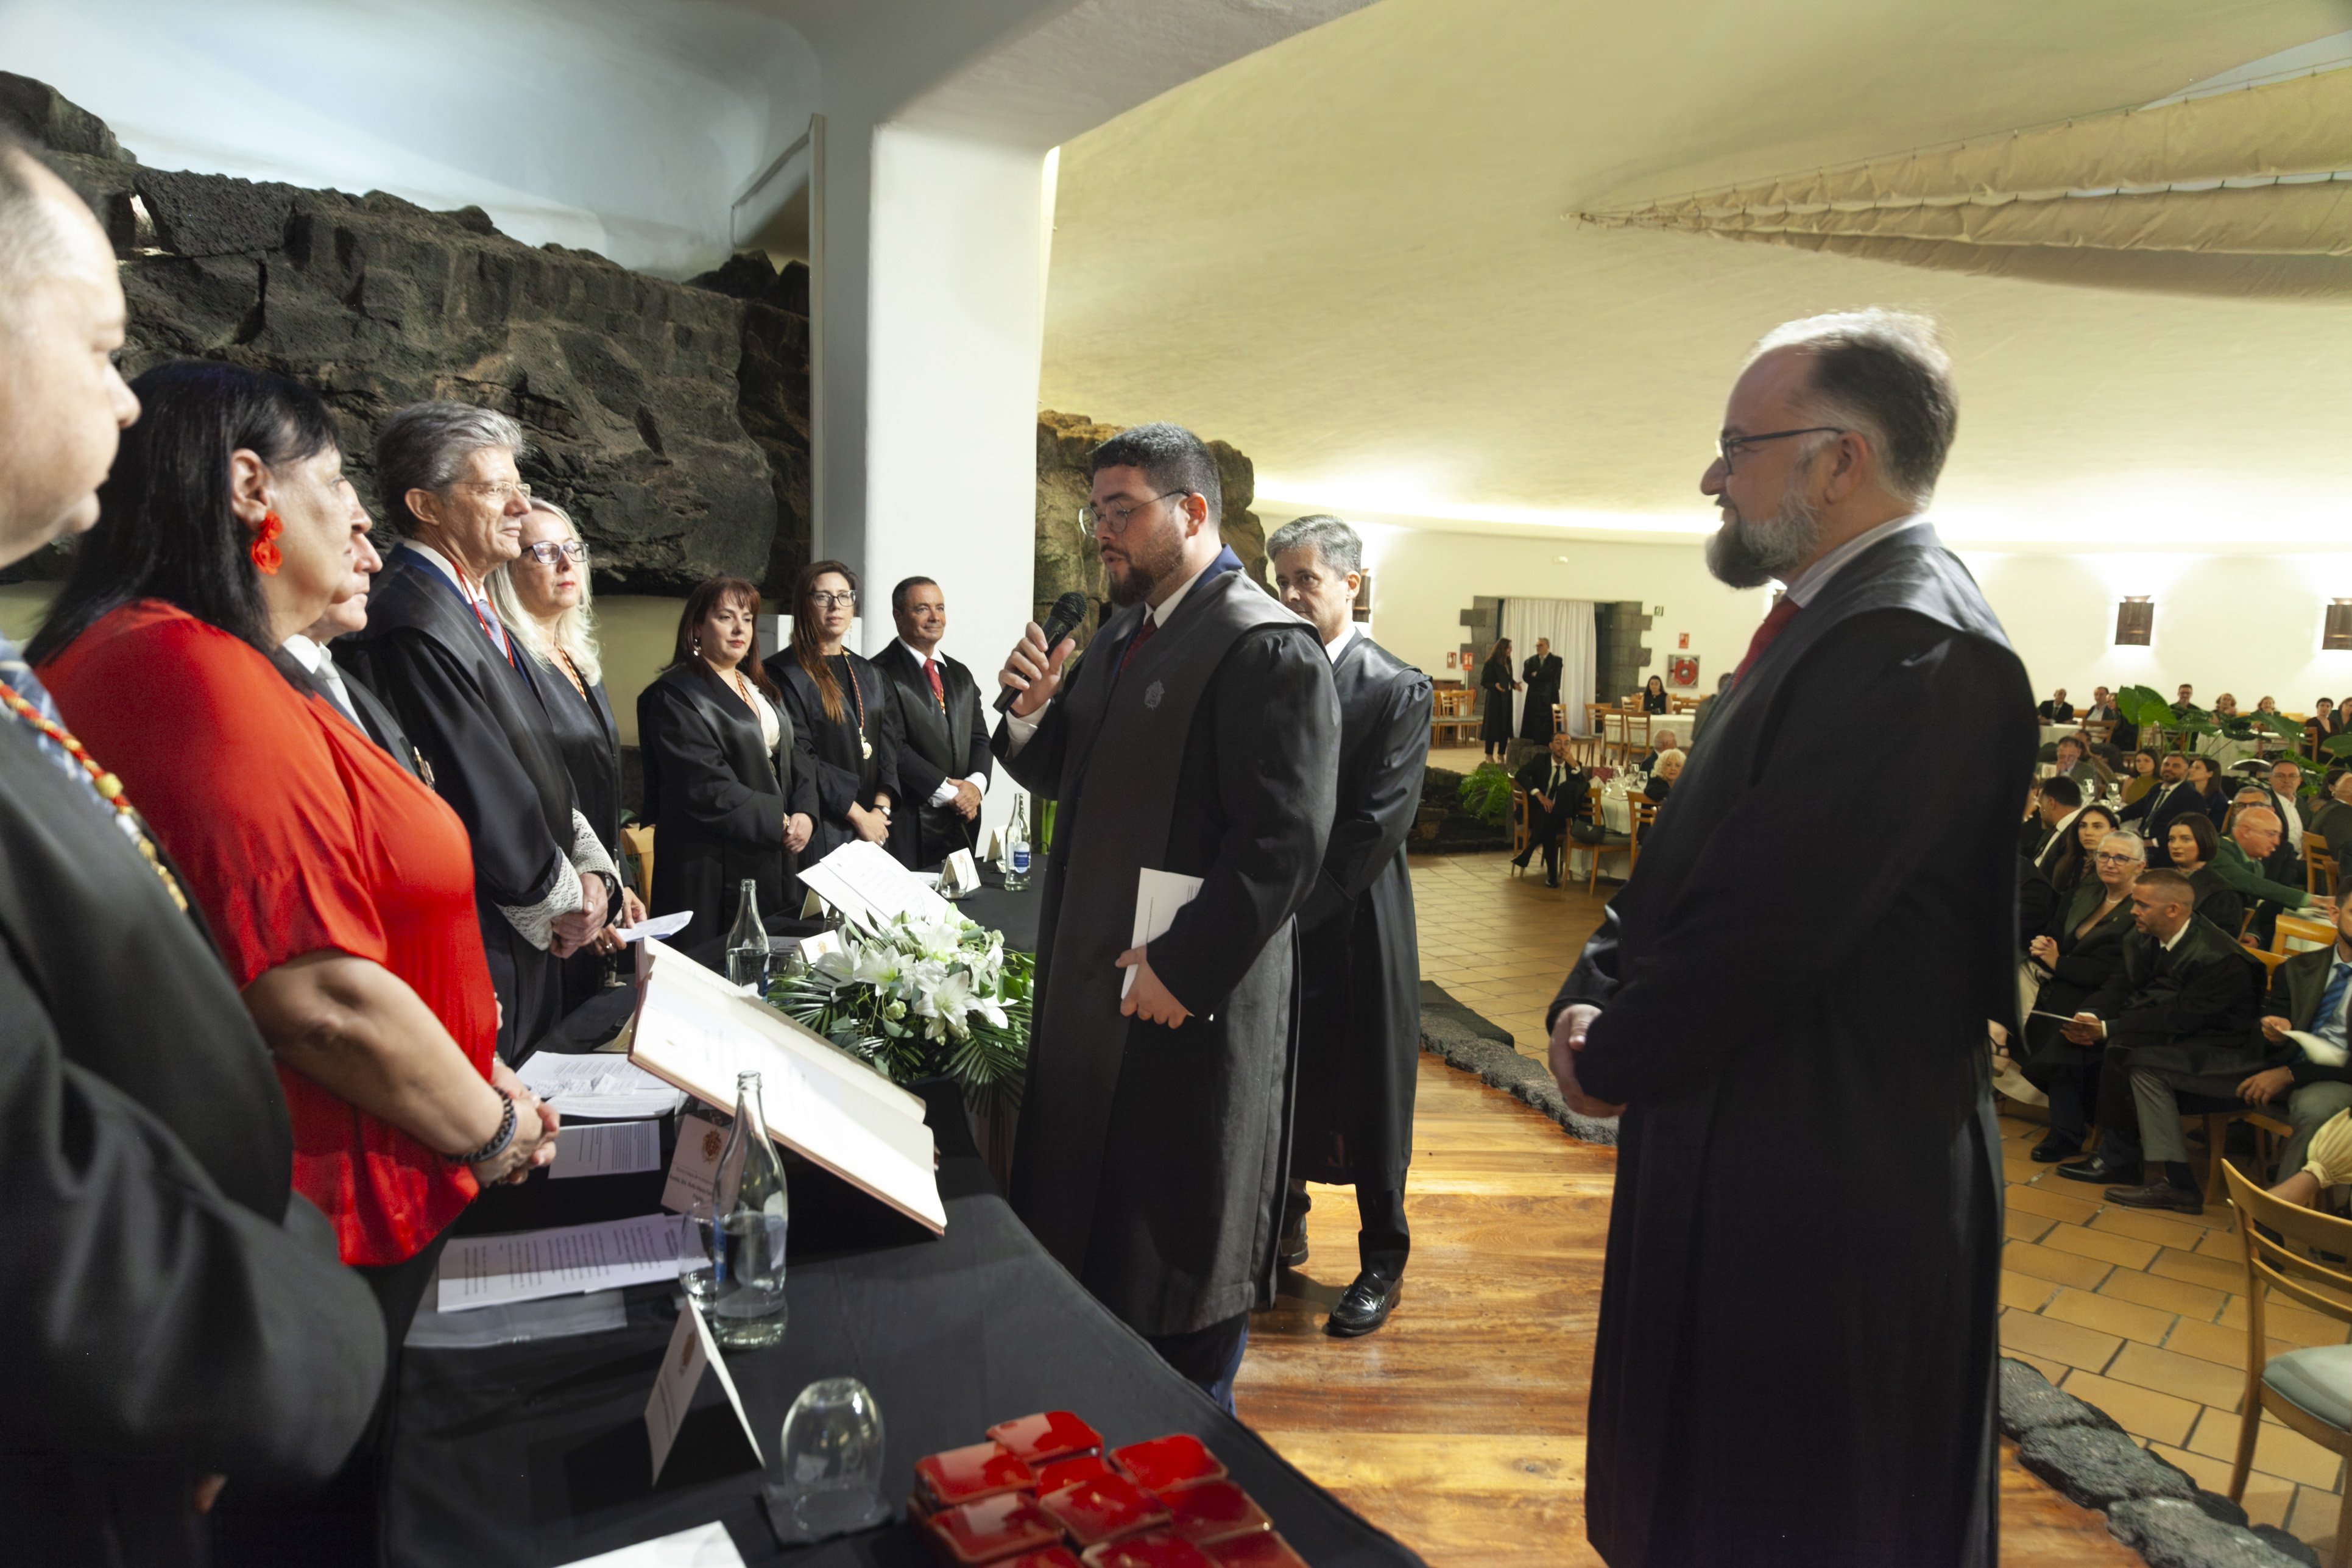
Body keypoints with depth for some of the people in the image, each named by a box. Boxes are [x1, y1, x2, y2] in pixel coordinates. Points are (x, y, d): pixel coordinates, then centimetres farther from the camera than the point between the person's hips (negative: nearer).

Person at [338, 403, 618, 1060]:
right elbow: (480, 795, -20)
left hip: (531, 937, 10)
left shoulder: (474, 612, 13)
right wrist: (563, 897, -8)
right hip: (480, 949, -9)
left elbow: (542, 762, 14)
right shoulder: (413, 623, -19)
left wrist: (590, 870, 3)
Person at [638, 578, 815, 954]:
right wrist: (780, 823, -14)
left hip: (774, 863, 8)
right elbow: (707, 788, -18)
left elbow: (793, 758, 15)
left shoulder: (762, 690, 18)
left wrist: (805, 815, -4)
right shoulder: (675, 695, -9)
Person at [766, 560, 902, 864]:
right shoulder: (784, 672, -6)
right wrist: (858, 815, -13)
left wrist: (880, 809, -7)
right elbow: (798, 758, -13)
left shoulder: (868, 673, 14)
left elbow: (888, 747, 9)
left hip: (874, 829, 5)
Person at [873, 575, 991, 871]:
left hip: (963, 819, 6)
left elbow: (979, 738, 13)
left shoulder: (960, 674, 17)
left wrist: (976, 783, -6)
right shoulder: (882, 673, -7)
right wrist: (946, 791, -14)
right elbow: (894, 747, -14)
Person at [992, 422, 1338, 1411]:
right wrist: (1031, 714, 0)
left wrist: (1180, 969, -21)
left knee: (1180, 1257, 10)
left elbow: (1283, 847, -22)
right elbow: (1064, 780, 20)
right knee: (1089, 1226, 20)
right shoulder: (1121, 635, 13)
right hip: (1091, 988, 8)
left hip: (1185, 1006, -8)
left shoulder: (1267, 647, -16)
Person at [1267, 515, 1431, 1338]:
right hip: (1276, 922, 5)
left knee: (1369, 1093, 8)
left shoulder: (1397, 689, -8)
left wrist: (1293, 901, -15)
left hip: (1353, 925, -4)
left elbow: (1380, 823, -14)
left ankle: (1383, 1262, 25)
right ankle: (1285, 1229, 36)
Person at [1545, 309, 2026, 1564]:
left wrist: (1613, 1061, -9)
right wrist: (1593, 995, -1)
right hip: (1759, 1171, 9)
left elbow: (1763, 925, -24)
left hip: (1825, 1191, -9)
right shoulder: (1834, 618, 11)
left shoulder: (1912, 646, -22)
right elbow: (1688, 860, 12)